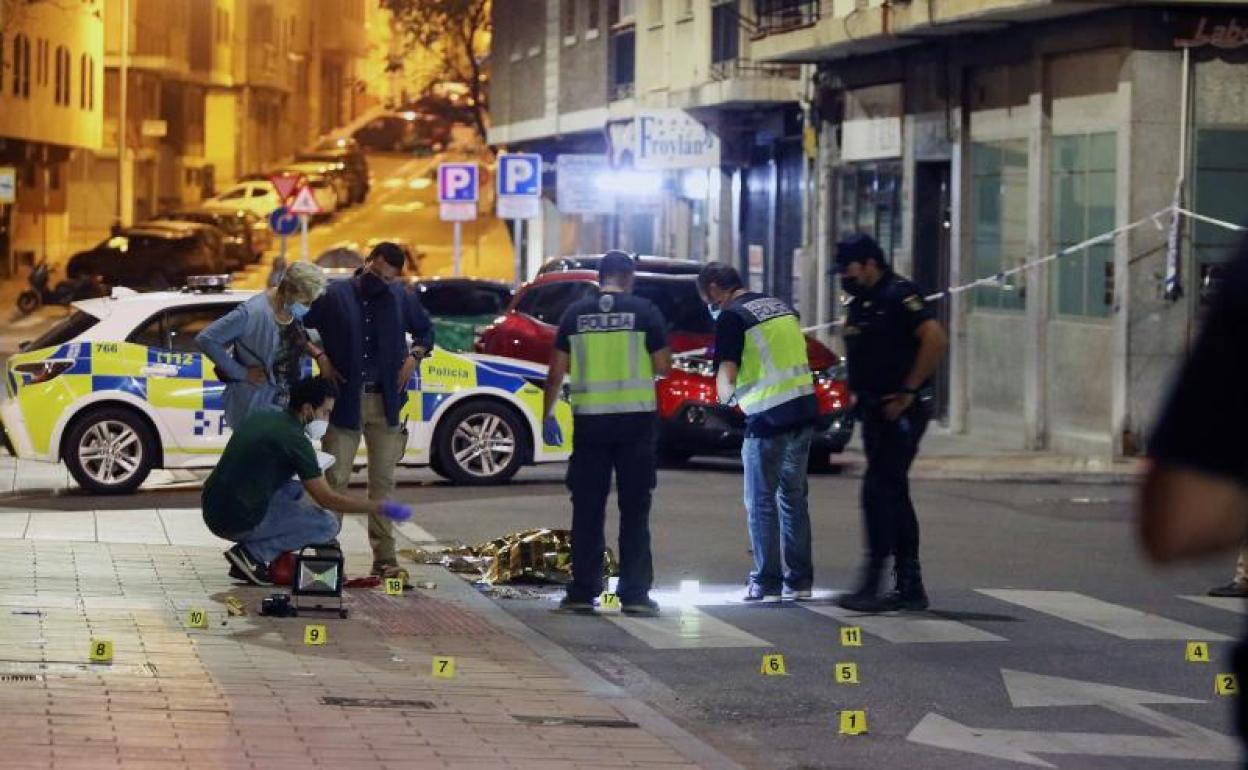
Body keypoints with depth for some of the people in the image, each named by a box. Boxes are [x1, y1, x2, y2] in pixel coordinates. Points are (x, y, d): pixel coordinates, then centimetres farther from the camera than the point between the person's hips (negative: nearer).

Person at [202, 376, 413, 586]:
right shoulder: (294, 439, -12)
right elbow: (326, 499, -10)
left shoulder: (260, 417, 12)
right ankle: (252, 553, -7)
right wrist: (381, 508, -4)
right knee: (328, 525, -1)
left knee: (295, 489, 27)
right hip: (240, 520, -8)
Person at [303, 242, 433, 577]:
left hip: (385, 402, 2)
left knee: (383, 480, 5)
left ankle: (384, 555, 9)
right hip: (343, 401, -2)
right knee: (335, 478, -3)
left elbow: (425, 331, 22)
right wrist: (320, 357, -4)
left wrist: (414, 357, 5)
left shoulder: (403, 299, 7)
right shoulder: (335, 296, -2)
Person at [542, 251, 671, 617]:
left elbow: (557, 372, 5)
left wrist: (547, 416, 14)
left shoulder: (576, 313, 5)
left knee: (587, 509, 8)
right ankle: (635, 594, 2)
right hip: (635, 418, -2)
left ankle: (582, 593, 7)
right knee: (634, 510, 4)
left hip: (589, 421, 2)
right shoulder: (644, 311, -2)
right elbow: (663, 367, -3)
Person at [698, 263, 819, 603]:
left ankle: (766, 584, 3)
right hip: (804, 409, 7)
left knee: (761, 502, 3)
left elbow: (726, 375, -15)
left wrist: (725, 395, 7)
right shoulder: (781, 306, 15)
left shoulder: (732, 317, -8)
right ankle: (800, 581, 17)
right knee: (794, 497, 15)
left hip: (768, 418, -7)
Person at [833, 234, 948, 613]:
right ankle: (909, 586, 15)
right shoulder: (861, 304, 16)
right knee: (892, 494, 11)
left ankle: (871, 581, -13)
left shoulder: (898, 295, -13)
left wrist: (908, 392, -21)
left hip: (900, 411, -10)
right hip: (875, 411, 10)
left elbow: (935, 338, -23)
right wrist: (860, 396, 12)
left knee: (879, 489, -13)